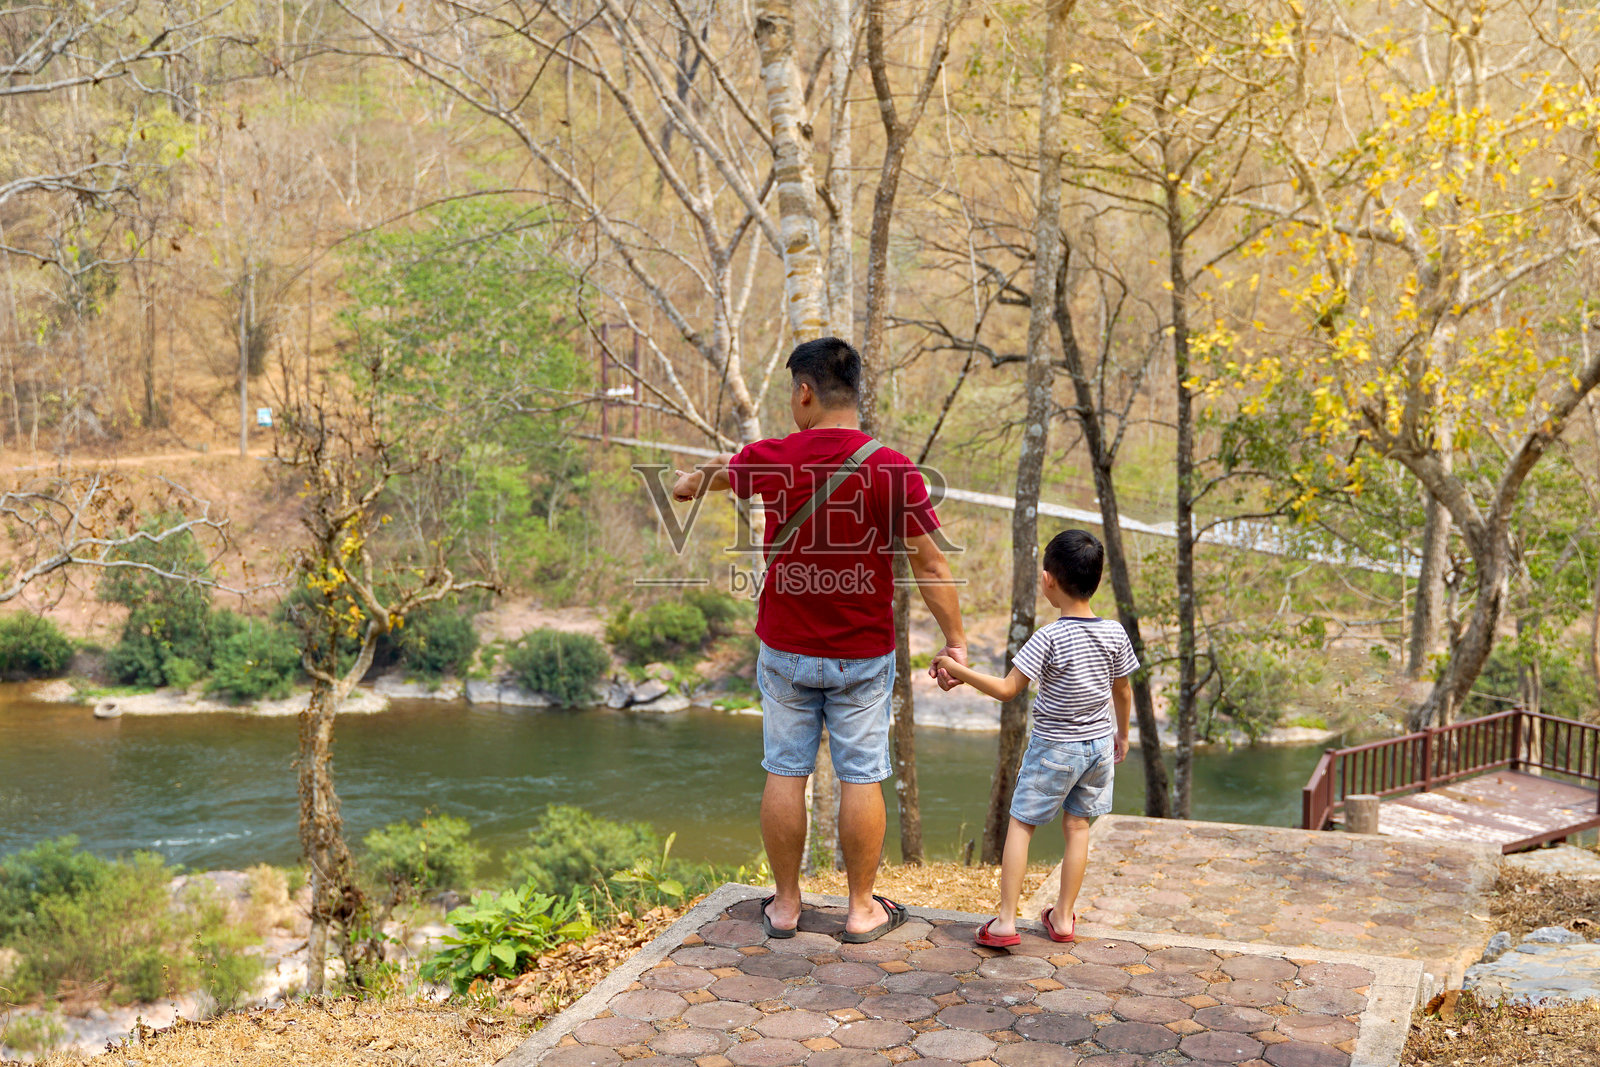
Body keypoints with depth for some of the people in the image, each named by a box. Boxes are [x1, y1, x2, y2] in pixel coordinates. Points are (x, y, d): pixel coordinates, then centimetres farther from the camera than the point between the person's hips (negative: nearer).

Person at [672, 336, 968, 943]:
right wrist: (956, 641, 0)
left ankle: (784, 904, 22)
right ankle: (862, 909, 18)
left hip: (785, 650, 2)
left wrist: (695, 479, 41)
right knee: (861, 779, 8)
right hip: (862, 655, -1)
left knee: (786, 774, 11)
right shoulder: (891, 470, -13)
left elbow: (725, 471, 17)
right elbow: (930, 562, -11)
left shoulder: (771, 460, -7)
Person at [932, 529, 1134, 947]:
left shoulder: (1049, 638, -21)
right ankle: (1063, 917, 20)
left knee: (1020, 824, 5)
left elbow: (1007, 689, -22)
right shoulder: (1114, 634, -6)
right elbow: (1122, 691, 6)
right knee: (1077, 825, 15)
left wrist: (956, 669, -14)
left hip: (1054, 748, -5)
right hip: (1099, 744, 5)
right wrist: (1122, 733, 23)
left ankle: (1005, 921, 2)